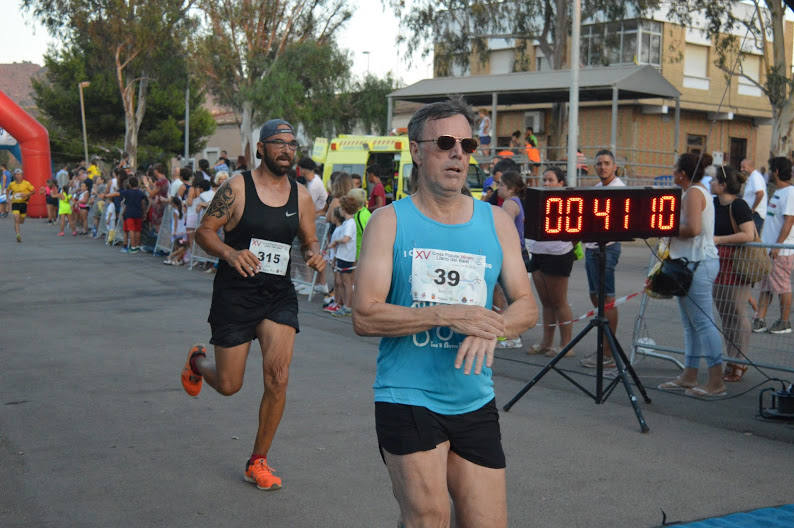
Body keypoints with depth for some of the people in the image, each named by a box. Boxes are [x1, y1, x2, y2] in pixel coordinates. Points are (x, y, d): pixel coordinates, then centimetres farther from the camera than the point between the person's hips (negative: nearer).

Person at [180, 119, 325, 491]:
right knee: (228, 385, 4)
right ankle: (197, 361, 44)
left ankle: (258, 462, 8)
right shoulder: (237, 187, -8)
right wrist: (230, 253, -25)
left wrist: (314, 255, -8)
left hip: (279, 294, 3)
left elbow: (309, 240, 16)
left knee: (278, 376, -11)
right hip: (235, 293, -3)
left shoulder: (301, 196, 4)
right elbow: (204, 231, -6)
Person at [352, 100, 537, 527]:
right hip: (407, 398, -4)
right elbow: (365, 316, -11)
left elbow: (526, 307, 8)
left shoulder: (496, 223, 8)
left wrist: (491, 328, -14)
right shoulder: (390, 222, -3)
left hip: (475, 404, 4)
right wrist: (448, 316, -20)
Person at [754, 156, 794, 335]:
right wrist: (764, 242, 22)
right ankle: (760, 320, 10)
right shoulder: (777, 192, 15)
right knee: (765, 286, 8)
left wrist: (777, 246, -22)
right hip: (768, 248, 9)